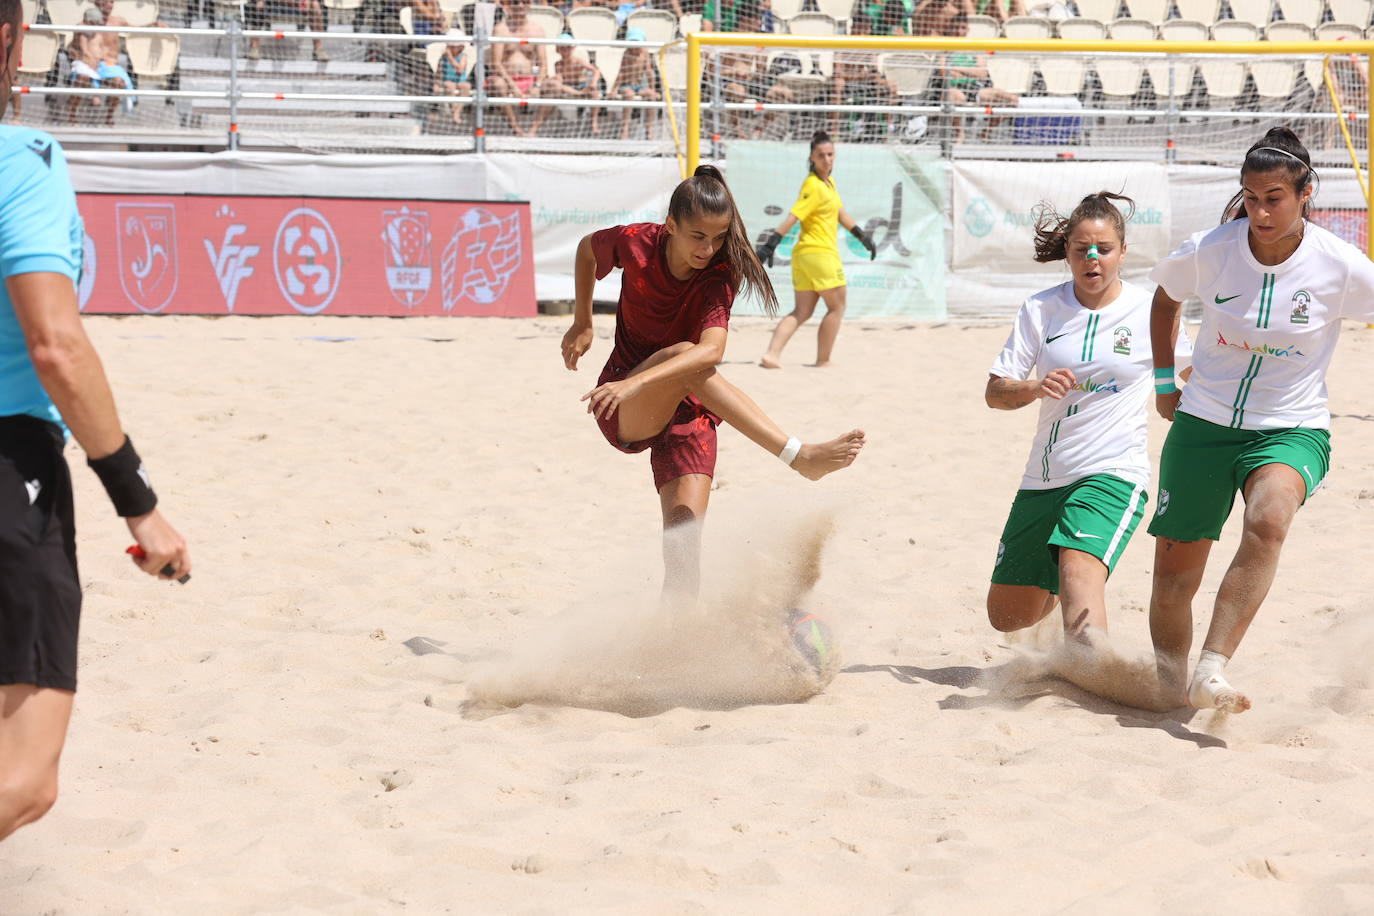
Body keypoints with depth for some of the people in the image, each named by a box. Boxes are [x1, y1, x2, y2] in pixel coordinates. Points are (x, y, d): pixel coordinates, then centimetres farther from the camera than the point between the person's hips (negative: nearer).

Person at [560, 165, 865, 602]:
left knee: (684, 540, -17)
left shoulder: (720, 273, -16)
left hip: (687, 412, 1)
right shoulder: (636, 243, -13)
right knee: (683, 353, -34)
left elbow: (711, 351, -34)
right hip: (623, 412, -1)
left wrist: (637, 382, -47)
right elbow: (587, 248, 12)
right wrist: (582, 323, 11)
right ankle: (799, 455, -46)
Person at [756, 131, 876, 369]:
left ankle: (772, 354, -6)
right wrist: (770, 244, -29)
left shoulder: (829, 181, 14)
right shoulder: (814, 186, -15)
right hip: (820, 252, -9)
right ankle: (823, 361, 9)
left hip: (802, 254, 9)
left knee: (802, 312, 7)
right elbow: (793, 217, -23)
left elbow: (840, 213, 26)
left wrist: (862, 235, 26)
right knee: (836, 307, 6)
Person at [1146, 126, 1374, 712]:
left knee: (1268, 520, -35)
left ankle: (1211, 671, -37)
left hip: (1292, 430, -2)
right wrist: (1164, 379, 14)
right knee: (1173, 580, 3)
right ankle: (1169, 686, 29)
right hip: (1203, 422, 2)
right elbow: (1165, 296, 14)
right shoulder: (1209, 251, -8)